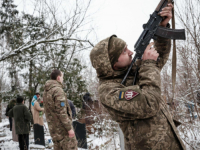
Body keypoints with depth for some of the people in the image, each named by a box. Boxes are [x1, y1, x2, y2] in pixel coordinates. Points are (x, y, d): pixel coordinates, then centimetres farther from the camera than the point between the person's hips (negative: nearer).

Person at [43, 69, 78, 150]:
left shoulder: (45, 91, 12)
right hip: (62, 127, -9)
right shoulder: (58, 90, -16)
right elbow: (61, 111, -21)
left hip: (53, 128, 9)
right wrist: (69, 128, -18)